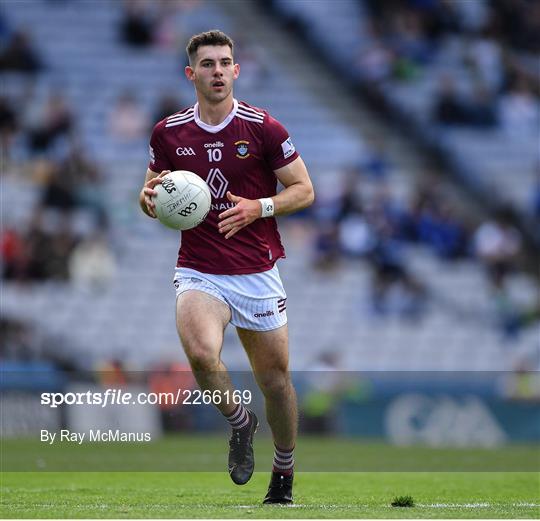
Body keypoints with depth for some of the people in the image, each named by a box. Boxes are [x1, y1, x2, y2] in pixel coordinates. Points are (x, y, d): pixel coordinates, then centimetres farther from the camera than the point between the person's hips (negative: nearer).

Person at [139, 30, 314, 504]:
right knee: (202, 355, -28)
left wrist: (259, 207, -16)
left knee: (275, 377, 6)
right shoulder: (168, 133, 3)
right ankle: (239, 423, 2)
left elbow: (304, 190, 1)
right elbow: (150, 196, 14)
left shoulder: (264, 128, -3)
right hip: (198, 271, 0)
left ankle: (284, 474, 30)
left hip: (257, 273, 0)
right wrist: (151, 197, -10)